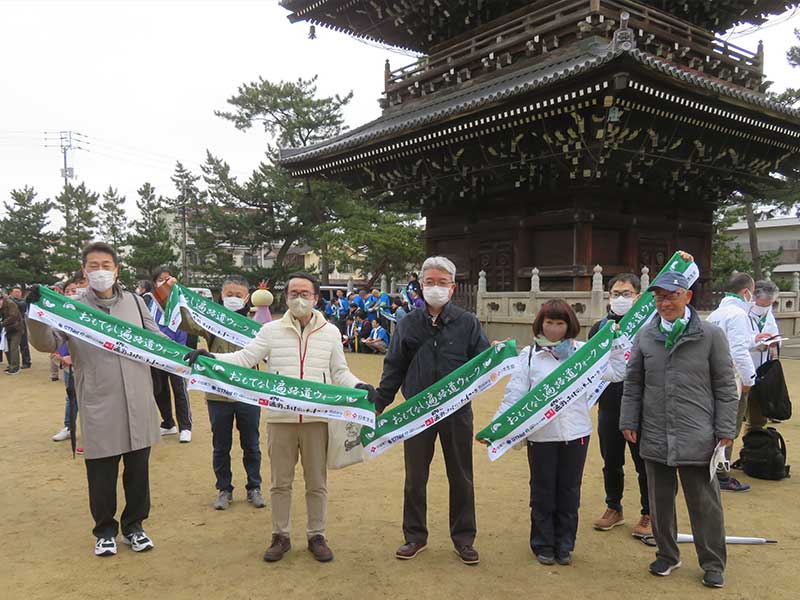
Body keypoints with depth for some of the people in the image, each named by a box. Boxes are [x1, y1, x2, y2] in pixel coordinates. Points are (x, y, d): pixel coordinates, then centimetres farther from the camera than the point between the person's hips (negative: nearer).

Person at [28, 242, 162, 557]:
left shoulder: (135, 302, 8)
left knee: (138, 469, 13)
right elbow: (46, 343, -8)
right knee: (102, 473, 8)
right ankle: (105, 530, 29)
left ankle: (133, 526, 32)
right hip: (99, 407, -2)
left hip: (138, 403, 3)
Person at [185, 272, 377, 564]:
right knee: (280, 481, 11)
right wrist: (209, 357, -17)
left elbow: (339, 372, 9)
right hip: (280, 418, 0)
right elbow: (244, 358, -3)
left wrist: (358, 385, -10)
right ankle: (280, 536, 27)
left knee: (317, 482, 11)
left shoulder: (331, 332, 4)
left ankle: (316, 536, 27)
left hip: (316, 418, 0)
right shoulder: (271, 330, 2)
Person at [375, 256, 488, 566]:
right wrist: (378, 404, 2)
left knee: (461, 478, 11)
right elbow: (394, 368, 6)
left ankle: (464, 538, 26)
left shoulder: (468, 323, 0)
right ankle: (415, 536, 28)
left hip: (457, 412, -1)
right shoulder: (408, 324, 3)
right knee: (415, 478, 11)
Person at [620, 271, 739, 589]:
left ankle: (713, 563, 25)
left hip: (697, 437, -3)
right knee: (660, 500, 15)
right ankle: (667, 554, 33)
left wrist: (725, 430, -3)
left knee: (704, 503, 7)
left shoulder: (711, 334, -4)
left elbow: (725, 386, -1)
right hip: (654, 436, 3)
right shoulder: (645, 335, 3)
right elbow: (633, 383, 9)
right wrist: (629, 422, 5)